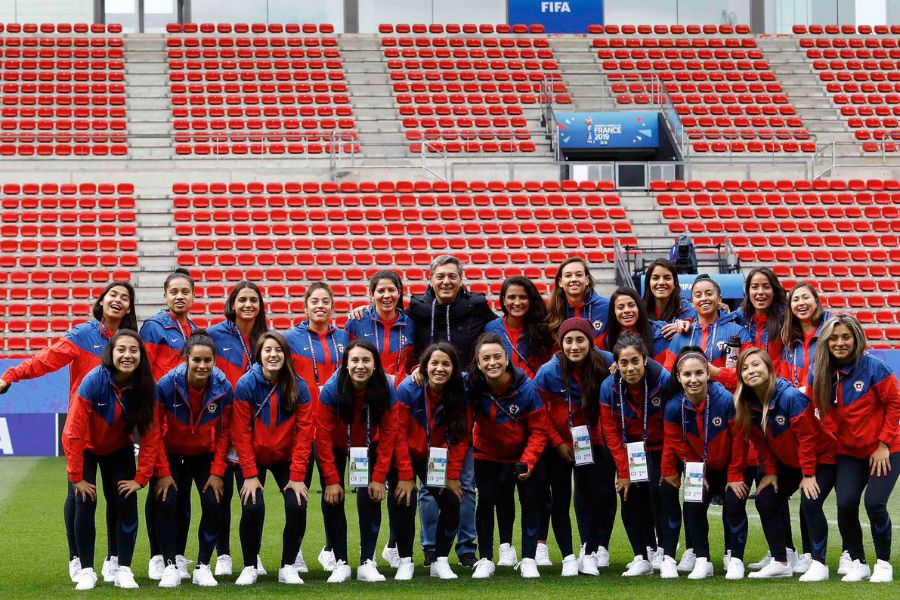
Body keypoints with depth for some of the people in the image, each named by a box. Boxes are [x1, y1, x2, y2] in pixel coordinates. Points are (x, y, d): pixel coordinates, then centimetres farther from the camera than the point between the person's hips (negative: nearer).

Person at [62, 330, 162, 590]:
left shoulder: (145, 387, -21)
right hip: (86, 449, -3)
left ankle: (124, 570, 0)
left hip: (118, 451, 3)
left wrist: (141, 478, -16)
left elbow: (150, 436, -13)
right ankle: (86, 571, -4)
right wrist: (77, 477, -25)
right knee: (85, 505, -14)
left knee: (127, 505, -9)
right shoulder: (94, 381, -31)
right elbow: (73, 432, -27)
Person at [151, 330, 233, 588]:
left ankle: (203, 567, 0)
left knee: (214, 503, -14)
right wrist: (162, 472, -17)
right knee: (165, 502, -17)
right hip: (171, 453, -1)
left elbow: (223, 433, -9)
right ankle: (171, 566, -4)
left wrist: (217, 472, -12)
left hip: (205, 454, 1)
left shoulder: (223, 388, -20)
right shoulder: (166, 385, -26)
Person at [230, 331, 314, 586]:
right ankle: (250, 567, 3)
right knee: (252, 508, -19)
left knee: (297, 506, -15)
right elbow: (241, 434, -13)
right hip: (252, 458, -1)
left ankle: (288, 567, 5)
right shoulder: (245, 385, -16)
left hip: (287, 459, 2)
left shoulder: (299, 387, -12)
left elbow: (303, 434, -10)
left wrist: (297, 476, -14)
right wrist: (250, 475, -16)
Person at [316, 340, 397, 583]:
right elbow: (324, 437, -25)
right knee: (333, 501, -8)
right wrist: (331, 480, -26)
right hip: (335, 448, -1)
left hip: (368, 448, 1)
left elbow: (387, 436, -19)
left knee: (370, 499, -11)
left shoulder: (385, 390, -27)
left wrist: (379, 478, -21)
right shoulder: (331, 390, -31)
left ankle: (367, 563, -5)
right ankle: (340, 563, -2)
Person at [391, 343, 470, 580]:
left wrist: (452, 476, -14)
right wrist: (405, 477, -19)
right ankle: (405, 561, -1)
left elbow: (461, 438, -9)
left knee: (452, 503, -10)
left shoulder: (459, 395, -15)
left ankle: (441, 561, 5)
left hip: (437, 461, 3)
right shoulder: (407, 390, -23)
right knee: (404, 503, -18)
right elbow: (399, 435, -18)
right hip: (406, 457, -3)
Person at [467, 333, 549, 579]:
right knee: (486, 501, -1)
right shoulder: (472, 388, -23)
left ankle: (528, 559, 11)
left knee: (530, 501, 1)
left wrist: (528, 462, -23)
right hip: (488, 454, 0)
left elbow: (538, 430, -17)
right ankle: (485, 559, 10)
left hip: (523, 454, 0)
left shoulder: (527, 388, -24)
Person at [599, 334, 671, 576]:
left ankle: (663, 549, -1)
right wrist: (624, 471, -11)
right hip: (629, 450, 2)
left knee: (657, 489, -17)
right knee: (630, 495, -7)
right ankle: (643, 556, 0)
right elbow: (611, 432, -9)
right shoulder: (609, 388, -16)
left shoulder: (663, 380, -23)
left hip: (659, 448, -2)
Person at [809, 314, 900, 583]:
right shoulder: (819, 374, -5)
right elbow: (823, 414, 6)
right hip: (848, 453, 3)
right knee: (845, 504, -14)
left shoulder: (874, 367, -16)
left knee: (874, 503, -17)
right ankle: (858, 563, 7)